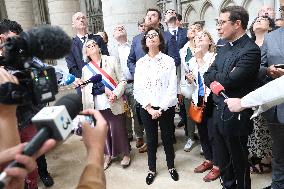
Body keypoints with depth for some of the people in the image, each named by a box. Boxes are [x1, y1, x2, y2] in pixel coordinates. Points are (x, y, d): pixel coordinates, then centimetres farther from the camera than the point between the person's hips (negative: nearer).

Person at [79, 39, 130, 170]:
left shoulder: (111, 60, 2)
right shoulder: (86, 69, 9)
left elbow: (122, 81, -1)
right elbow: (85, 90, 9)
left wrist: (115, 94, -16)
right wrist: (86, 109, 3)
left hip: (114, 104, -2)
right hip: (97, 106, 2)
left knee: (118, 130, 4)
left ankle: (126, 154, 27)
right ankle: (107, 155, 31)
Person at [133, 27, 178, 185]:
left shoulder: (169, 61, -4)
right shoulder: (140, 63, 3)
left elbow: (172, 88, -8)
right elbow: (138, 89, -2)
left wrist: (161, 109, -12)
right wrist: (150, 108, -10)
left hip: (166, 108, -1)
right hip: (147, 109, 2)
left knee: (167, 138, 12)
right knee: (151, 140, 13)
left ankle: (171, 166, 34)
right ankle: (152, 169, 31)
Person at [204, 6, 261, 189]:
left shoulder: (251, 50, -18)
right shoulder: (224, 49, 9)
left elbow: (227, 81, -24)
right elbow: (208, 77, 5)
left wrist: (214, 75, -6)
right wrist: (222, 77, -13)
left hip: (236, 116, -8)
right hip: (218, 112, 8)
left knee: (239, 162, 12)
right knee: (223, 160, 22)